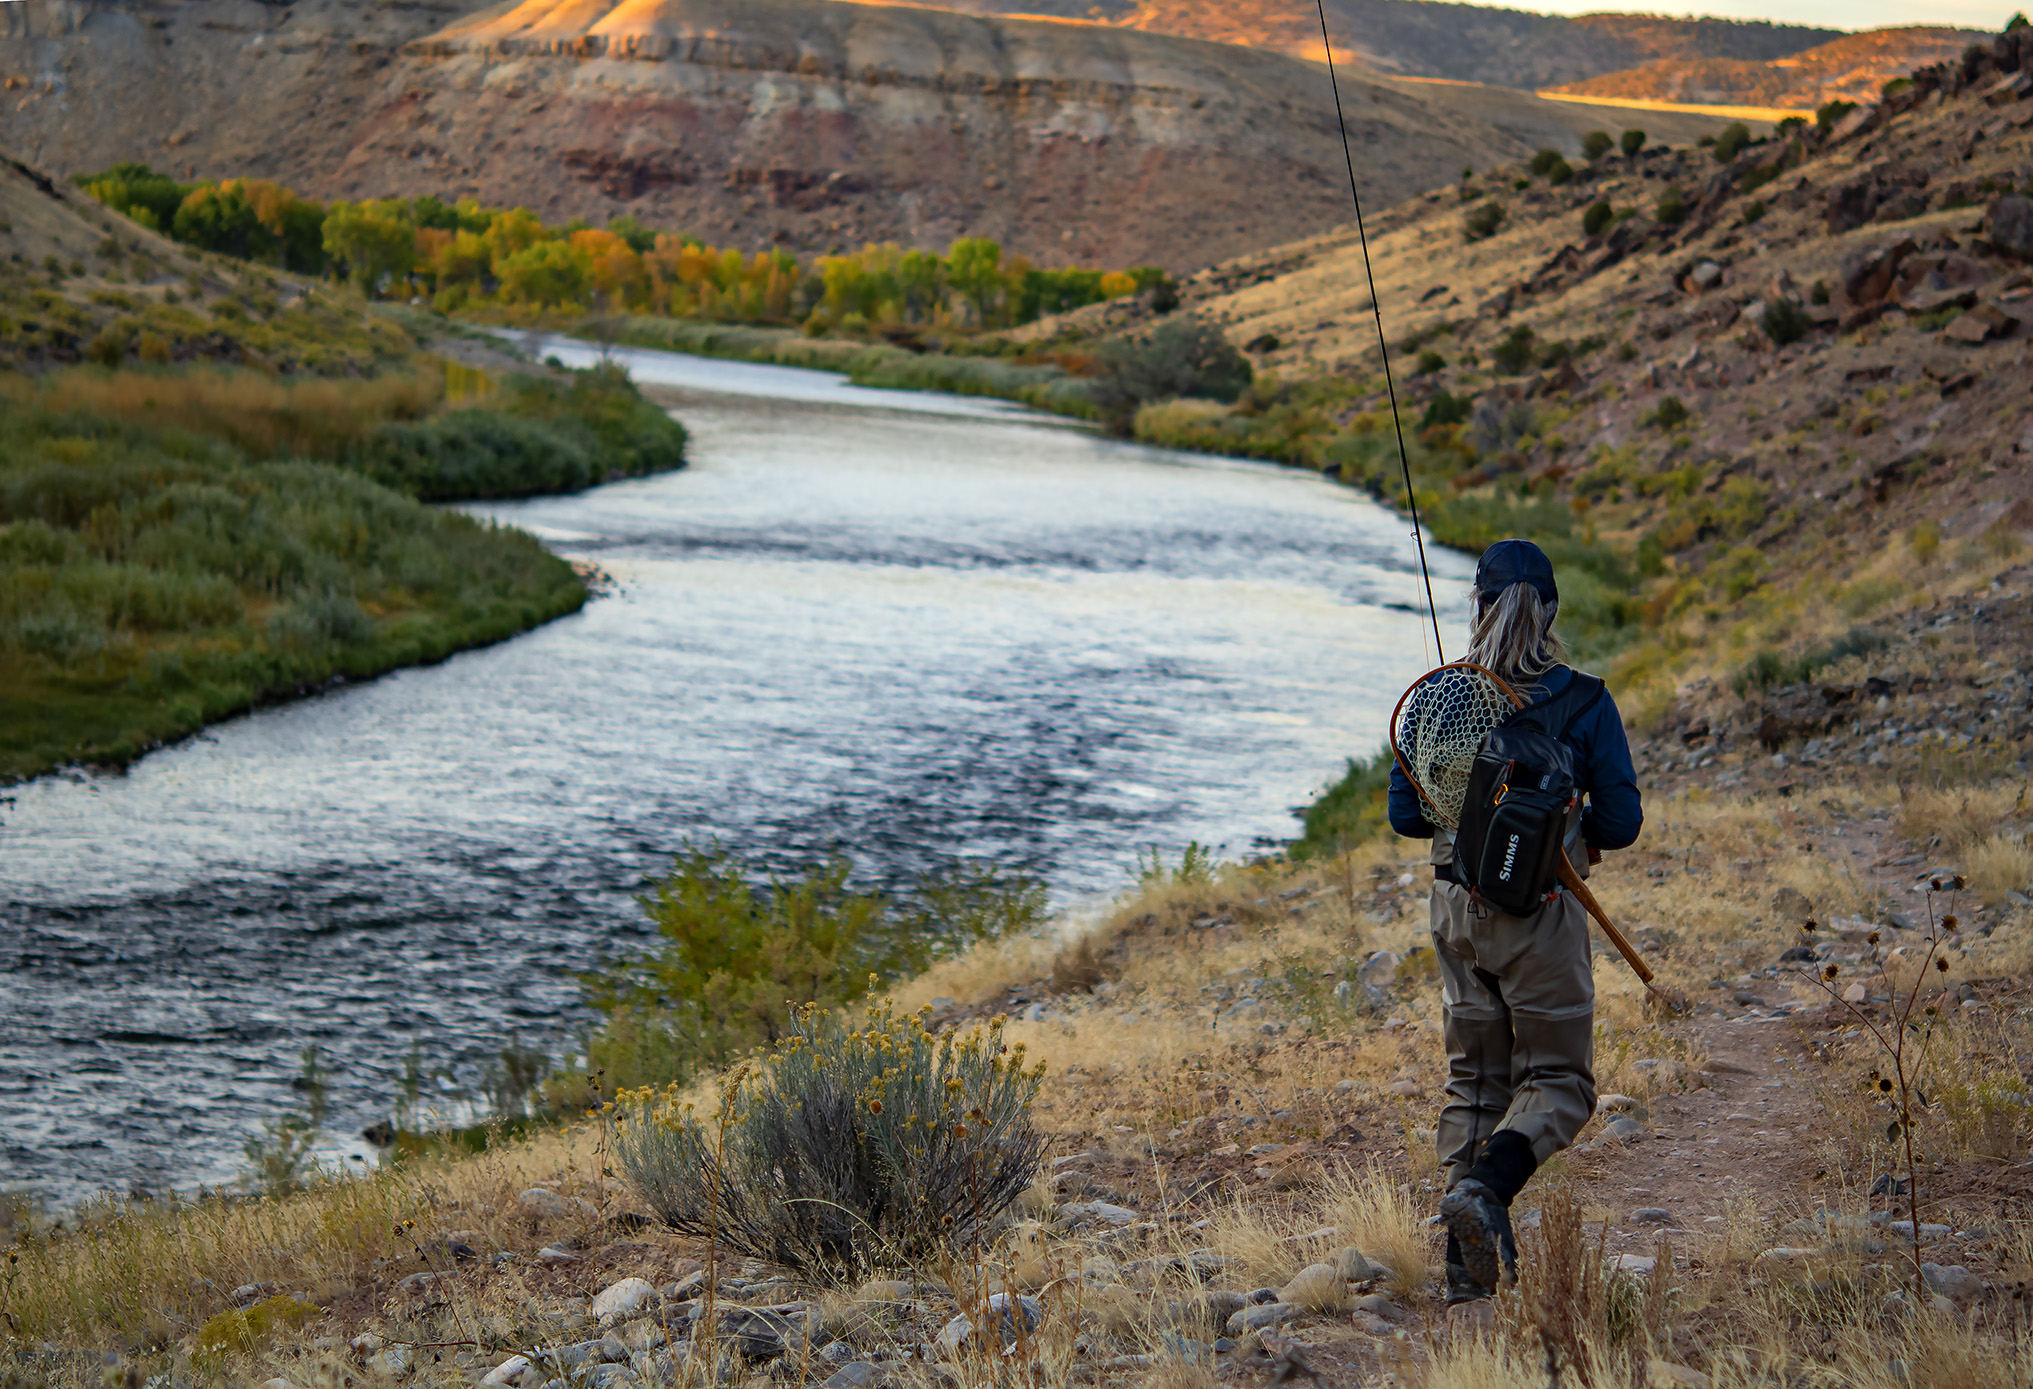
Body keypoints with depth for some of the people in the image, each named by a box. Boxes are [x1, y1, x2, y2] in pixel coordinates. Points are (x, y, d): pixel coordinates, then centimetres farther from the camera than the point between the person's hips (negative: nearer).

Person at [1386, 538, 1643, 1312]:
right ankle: (1484, 1189, -22)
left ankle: (1469, 1276, 11)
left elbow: (1406, 815, 2)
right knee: (1559, 1080, 7)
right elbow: (1621, 822, -5)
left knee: (1474, 1079, 14)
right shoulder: (1584, 704, -9)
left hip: (1457, 906, 4)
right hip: (1540, 910, -4)